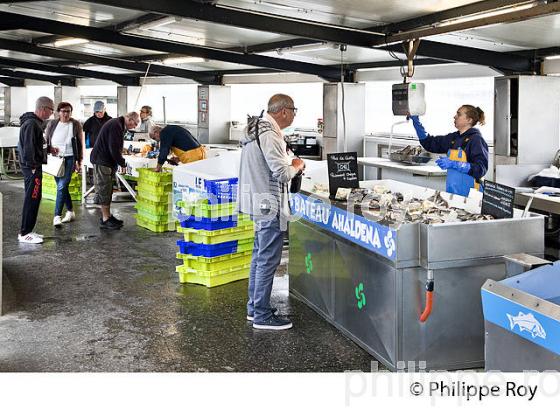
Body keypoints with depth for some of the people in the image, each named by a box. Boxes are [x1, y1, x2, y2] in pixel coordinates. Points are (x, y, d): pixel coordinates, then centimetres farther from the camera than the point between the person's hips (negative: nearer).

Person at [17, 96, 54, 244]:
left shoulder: (36, 122, 15)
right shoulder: (31, 124, -17)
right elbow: (28, 147, -22)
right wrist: (32, 166, -21)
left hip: (34, 166, 11)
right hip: (32, 167, -11)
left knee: (33, 199, 14)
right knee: (32, 200, -7)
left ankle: (27, 231, 21)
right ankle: (24, 233, -1)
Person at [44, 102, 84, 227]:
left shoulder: (76, 125, -1)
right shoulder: (52, 124, 5)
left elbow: (80, 144, 3)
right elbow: (45, 141, 11)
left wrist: (79, 162, 2)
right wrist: (50, 148, -11)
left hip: (69, 159, -4)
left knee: (62, 187, -14)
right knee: (62, 187, 12)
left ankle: (57, 216, -14)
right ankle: (70, 211, 27)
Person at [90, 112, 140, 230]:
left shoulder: (119, 125, 15)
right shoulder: (116, 125, -19)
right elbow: (114, 149, -23)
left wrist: (121, 162, 10)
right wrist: (122, 163, -13)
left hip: (107, 161, 11)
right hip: (102, 161, -11)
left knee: (107, 190, 15)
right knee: (104, 190, -7)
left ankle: (107, 216, 22)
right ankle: (105, 220, -3)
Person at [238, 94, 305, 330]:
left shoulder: (257, 129, 12)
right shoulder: (269, 134, -20)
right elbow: (282, 173, -23)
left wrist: (288, 164, 12)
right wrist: (296, 167, -3)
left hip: (259, 202, 11)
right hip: (269, 204, -11)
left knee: (259, 255, 18)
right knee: (268, 260, -3)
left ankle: (254, 307, 29)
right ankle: (262, 316, 5)